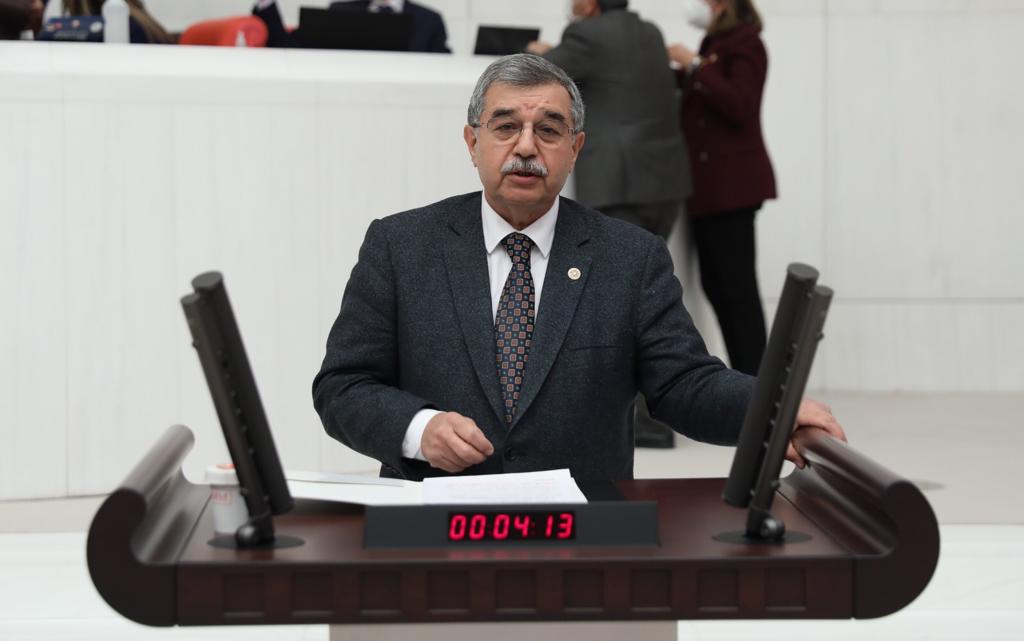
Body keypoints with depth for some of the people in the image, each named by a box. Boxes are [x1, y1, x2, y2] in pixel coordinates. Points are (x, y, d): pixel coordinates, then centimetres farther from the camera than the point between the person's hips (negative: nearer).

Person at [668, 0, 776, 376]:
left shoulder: (745, 43, -8)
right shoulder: (713, 44, 17)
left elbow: (739, 106, -21)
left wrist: (694, 66, -19)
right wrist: (680, 71, 8)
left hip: (731, 183, -9)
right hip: (707, 183, 9)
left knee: (738, 285, -10)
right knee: (715, 284, 9)